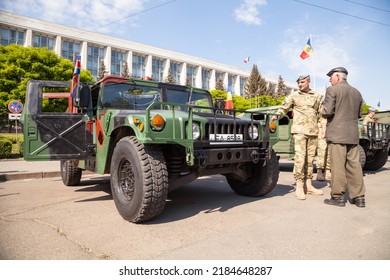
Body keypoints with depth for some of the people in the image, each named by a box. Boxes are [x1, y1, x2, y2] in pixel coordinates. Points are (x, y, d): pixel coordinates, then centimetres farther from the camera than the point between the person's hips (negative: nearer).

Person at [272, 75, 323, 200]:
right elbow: (284, 107, 7)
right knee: (300, 157, -12)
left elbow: (321, 113, 16)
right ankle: (299, 187, -8)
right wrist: (277, 115, -12)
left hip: (313, 131, 4)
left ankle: (308, 185, 16)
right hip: (299, 130, -3)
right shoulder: (294, 95, 8)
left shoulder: (317, 96, 14)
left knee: (310, 158, 7)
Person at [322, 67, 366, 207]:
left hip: (337, 133, -6)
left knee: (338, 165, -2)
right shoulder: (357, 93, 16)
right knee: (354, 165, 9)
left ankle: (338, 197, 4)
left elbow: (327, 112, -14)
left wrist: (324, 113, 7)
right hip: (353, 134, 7)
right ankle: (359, 197, 13)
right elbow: (359, 114, 22)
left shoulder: (332, 90, -6)